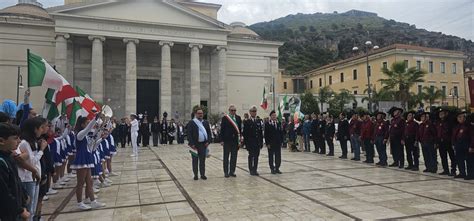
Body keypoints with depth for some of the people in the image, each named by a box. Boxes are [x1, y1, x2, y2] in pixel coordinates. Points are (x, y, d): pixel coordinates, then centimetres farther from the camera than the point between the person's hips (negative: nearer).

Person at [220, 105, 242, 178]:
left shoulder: (238, 118, 7)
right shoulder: (224, 118, -3)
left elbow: (240, 129, 8)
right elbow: (222, 130, -4)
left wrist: (240, 138, 1)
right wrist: (221, 140, -8)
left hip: (235, 140, 3)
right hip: (227, 140, -3)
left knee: (234, 157, 8)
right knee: (226, 157, 5)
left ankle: (232, 171, 17)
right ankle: (226, 172, 12)